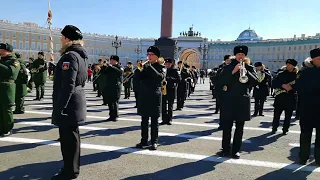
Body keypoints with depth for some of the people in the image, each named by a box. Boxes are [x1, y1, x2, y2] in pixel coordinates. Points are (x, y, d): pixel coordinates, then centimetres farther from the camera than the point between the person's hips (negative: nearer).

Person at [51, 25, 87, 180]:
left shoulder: (70, 56, -17)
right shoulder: (80, 55, 14)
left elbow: (68, 85, -23)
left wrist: (60, 107, -19)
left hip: (69, 104, -10)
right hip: (76, 101, 10)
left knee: (68, 138, 1)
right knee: (71, 136, 19)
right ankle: (73, 166, 34)